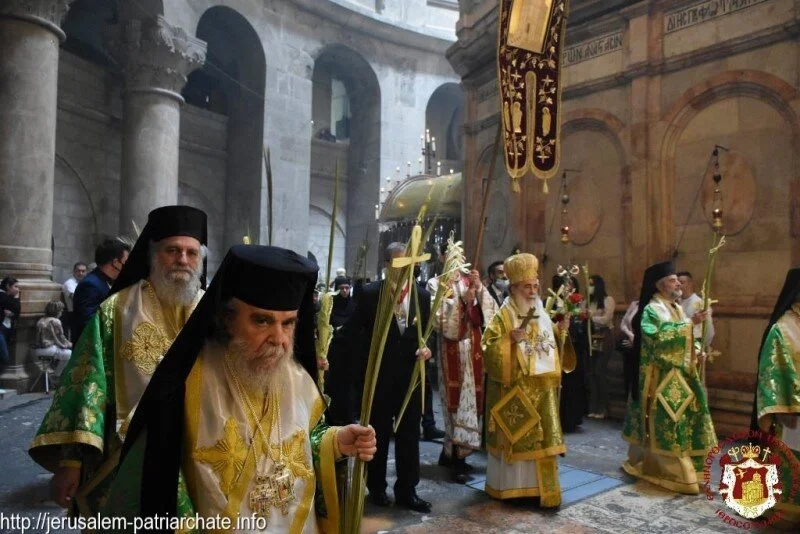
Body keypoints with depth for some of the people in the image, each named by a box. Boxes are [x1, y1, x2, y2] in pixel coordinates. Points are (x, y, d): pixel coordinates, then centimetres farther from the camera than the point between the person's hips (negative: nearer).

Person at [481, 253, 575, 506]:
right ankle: (511, 487, 18)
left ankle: (543, 489, 18)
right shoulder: (503, 317, -6)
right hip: (513, 389, -5)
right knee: (514, 438, 3)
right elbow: (489, 350, -12)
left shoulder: (543, 316, 12)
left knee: (543, 439, 7)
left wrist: (561, 332, 0)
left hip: (542, 389, 5)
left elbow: (555, 349, 18)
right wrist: (510, 339, -25)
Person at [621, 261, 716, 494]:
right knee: (668, 421, -8)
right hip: (661, 377, -9)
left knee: (683, 417, 11)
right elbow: (661, 336, -27)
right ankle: (678, 474, -1)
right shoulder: (651, 310, -11)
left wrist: (696, 352, -2)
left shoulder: (677, 308, 15)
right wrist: (690, 323, -26)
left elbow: (684, 339, 17)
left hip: (679, 374, 9)